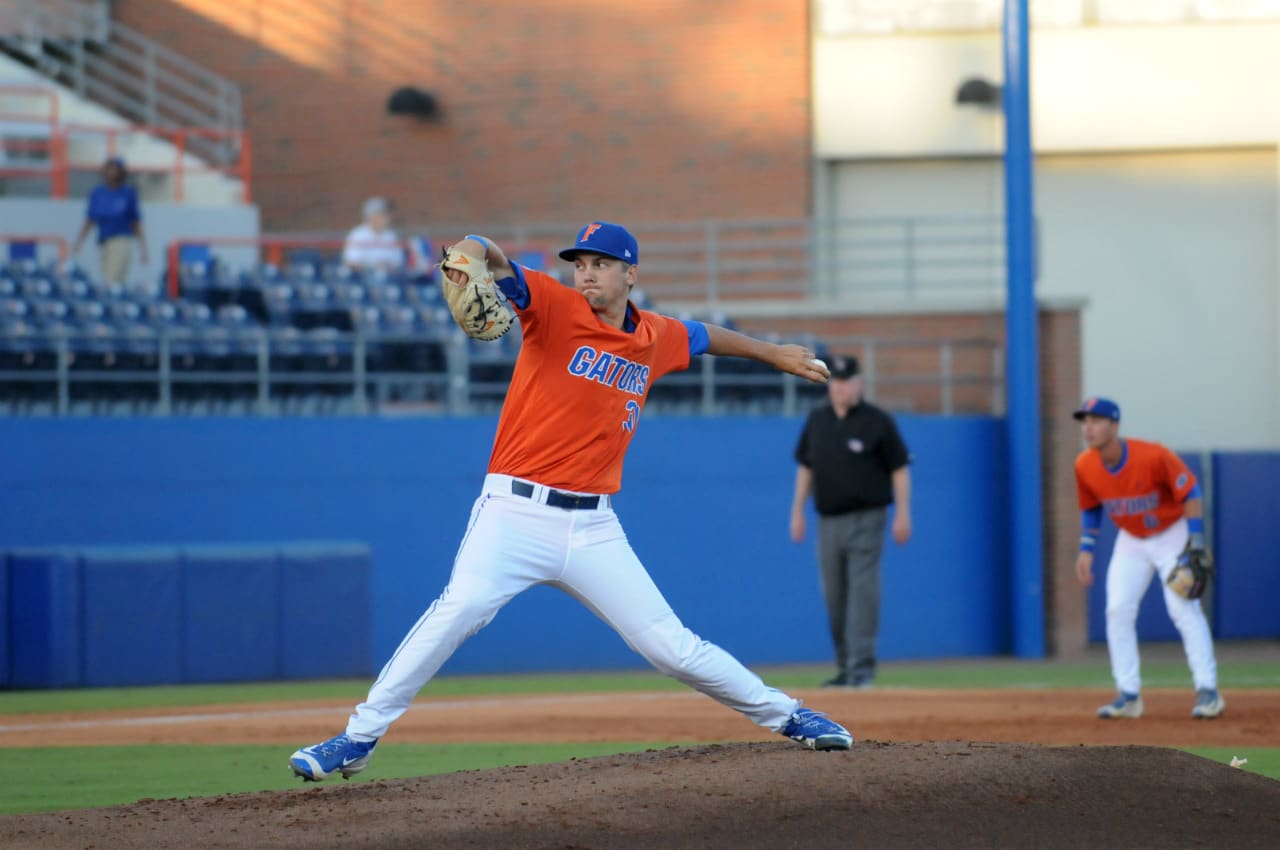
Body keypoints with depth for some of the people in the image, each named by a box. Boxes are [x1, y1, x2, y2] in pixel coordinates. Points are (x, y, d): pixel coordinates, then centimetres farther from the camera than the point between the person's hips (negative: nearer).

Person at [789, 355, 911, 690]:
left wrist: (903, 514, -9)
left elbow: (900, 468, -3)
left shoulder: (878, 421, -4)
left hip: (865, 519, -5)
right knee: (834, 597, 6)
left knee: (863, 591, -12)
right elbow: (805, 467, 17)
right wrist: (798, 510, 12)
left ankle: (862, 668, -13)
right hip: (828, 521, 5)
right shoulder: (816, 420, 10)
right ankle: (845, 668, 15)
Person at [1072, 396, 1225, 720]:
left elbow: (1190, 493, -19)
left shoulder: (1153, 456, -29)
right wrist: (1086, 548, 0)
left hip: (1172, 534, -5)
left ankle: (1208, 691, -13)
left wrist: (1195, 545, -22)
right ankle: (1129, 695, 1)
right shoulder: (1085, 466, -13)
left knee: (1184, 608, -14)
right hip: (1131, 541, 5)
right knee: (1117, 611, -5)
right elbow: (1090, 508, 6)